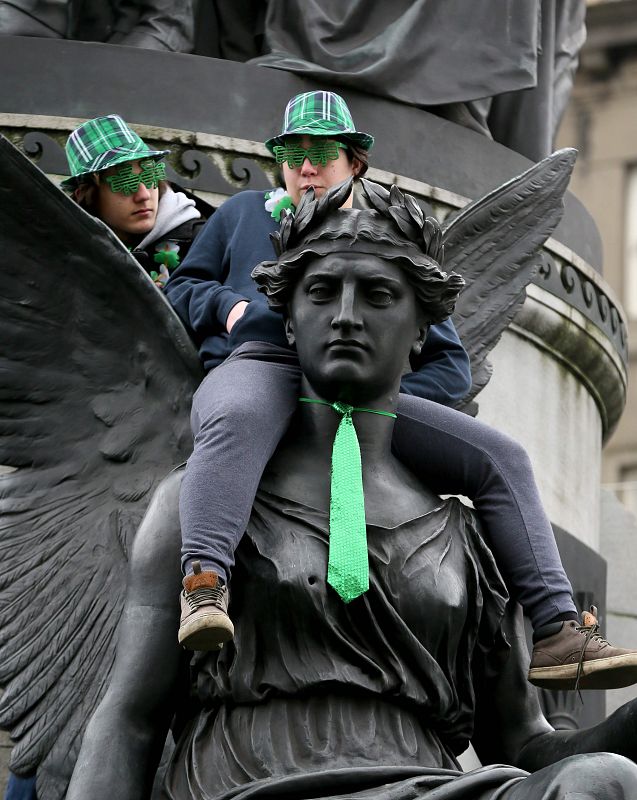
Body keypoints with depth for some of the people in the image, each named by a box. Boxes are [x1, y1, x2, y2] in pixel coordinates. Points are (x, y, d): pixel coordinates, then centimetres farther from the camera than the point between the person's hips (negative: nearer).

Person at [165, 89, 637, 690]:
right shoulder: (244, 214, 29)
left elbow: (450, 367, 23)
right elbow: (179, 289, 29)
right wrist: (225, 303, 4)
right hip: (256, 368, -3)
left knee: (501, 459, -14)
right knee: (235, 423, -44)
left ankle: (556, 633, -21)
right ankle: (204, 589, -63)